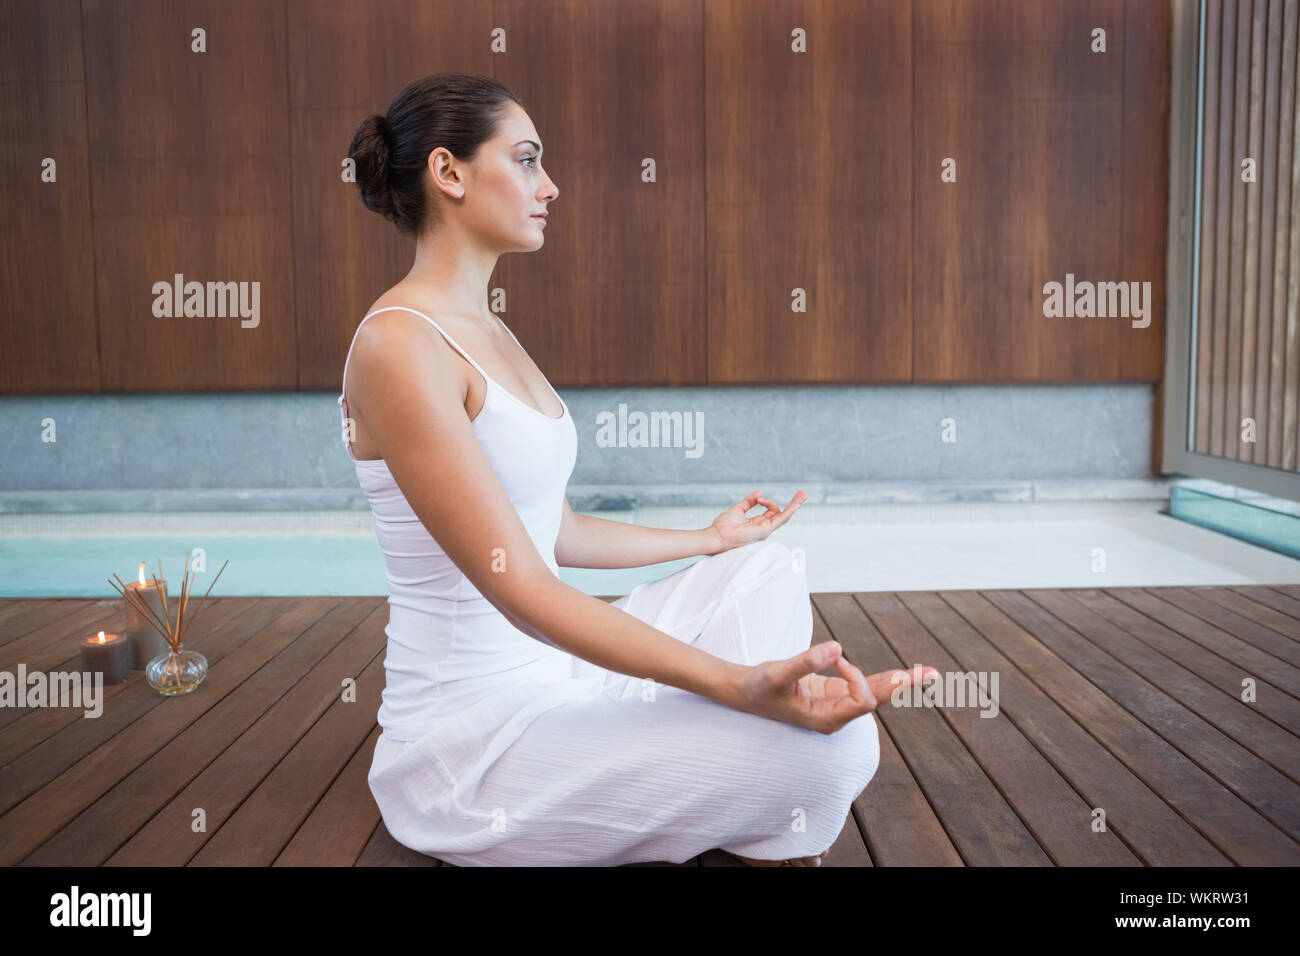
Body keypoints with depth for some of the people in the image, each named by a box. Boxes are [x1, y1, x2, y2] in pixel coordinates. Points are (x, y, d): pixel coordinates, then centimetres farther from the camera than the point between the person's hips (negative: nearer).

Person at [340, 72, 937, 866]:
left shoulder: (487, 332, 11)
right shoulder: (398, 345, -18)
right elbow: (521, 588, -24)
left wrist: (709, 541, 28)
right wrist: (740, 686, -31)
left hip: (547, 673, 10)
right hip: (472, 732, -10)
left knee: (769, 570, 15)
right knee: (831, 749, -21)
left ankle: (755, 833, 11)